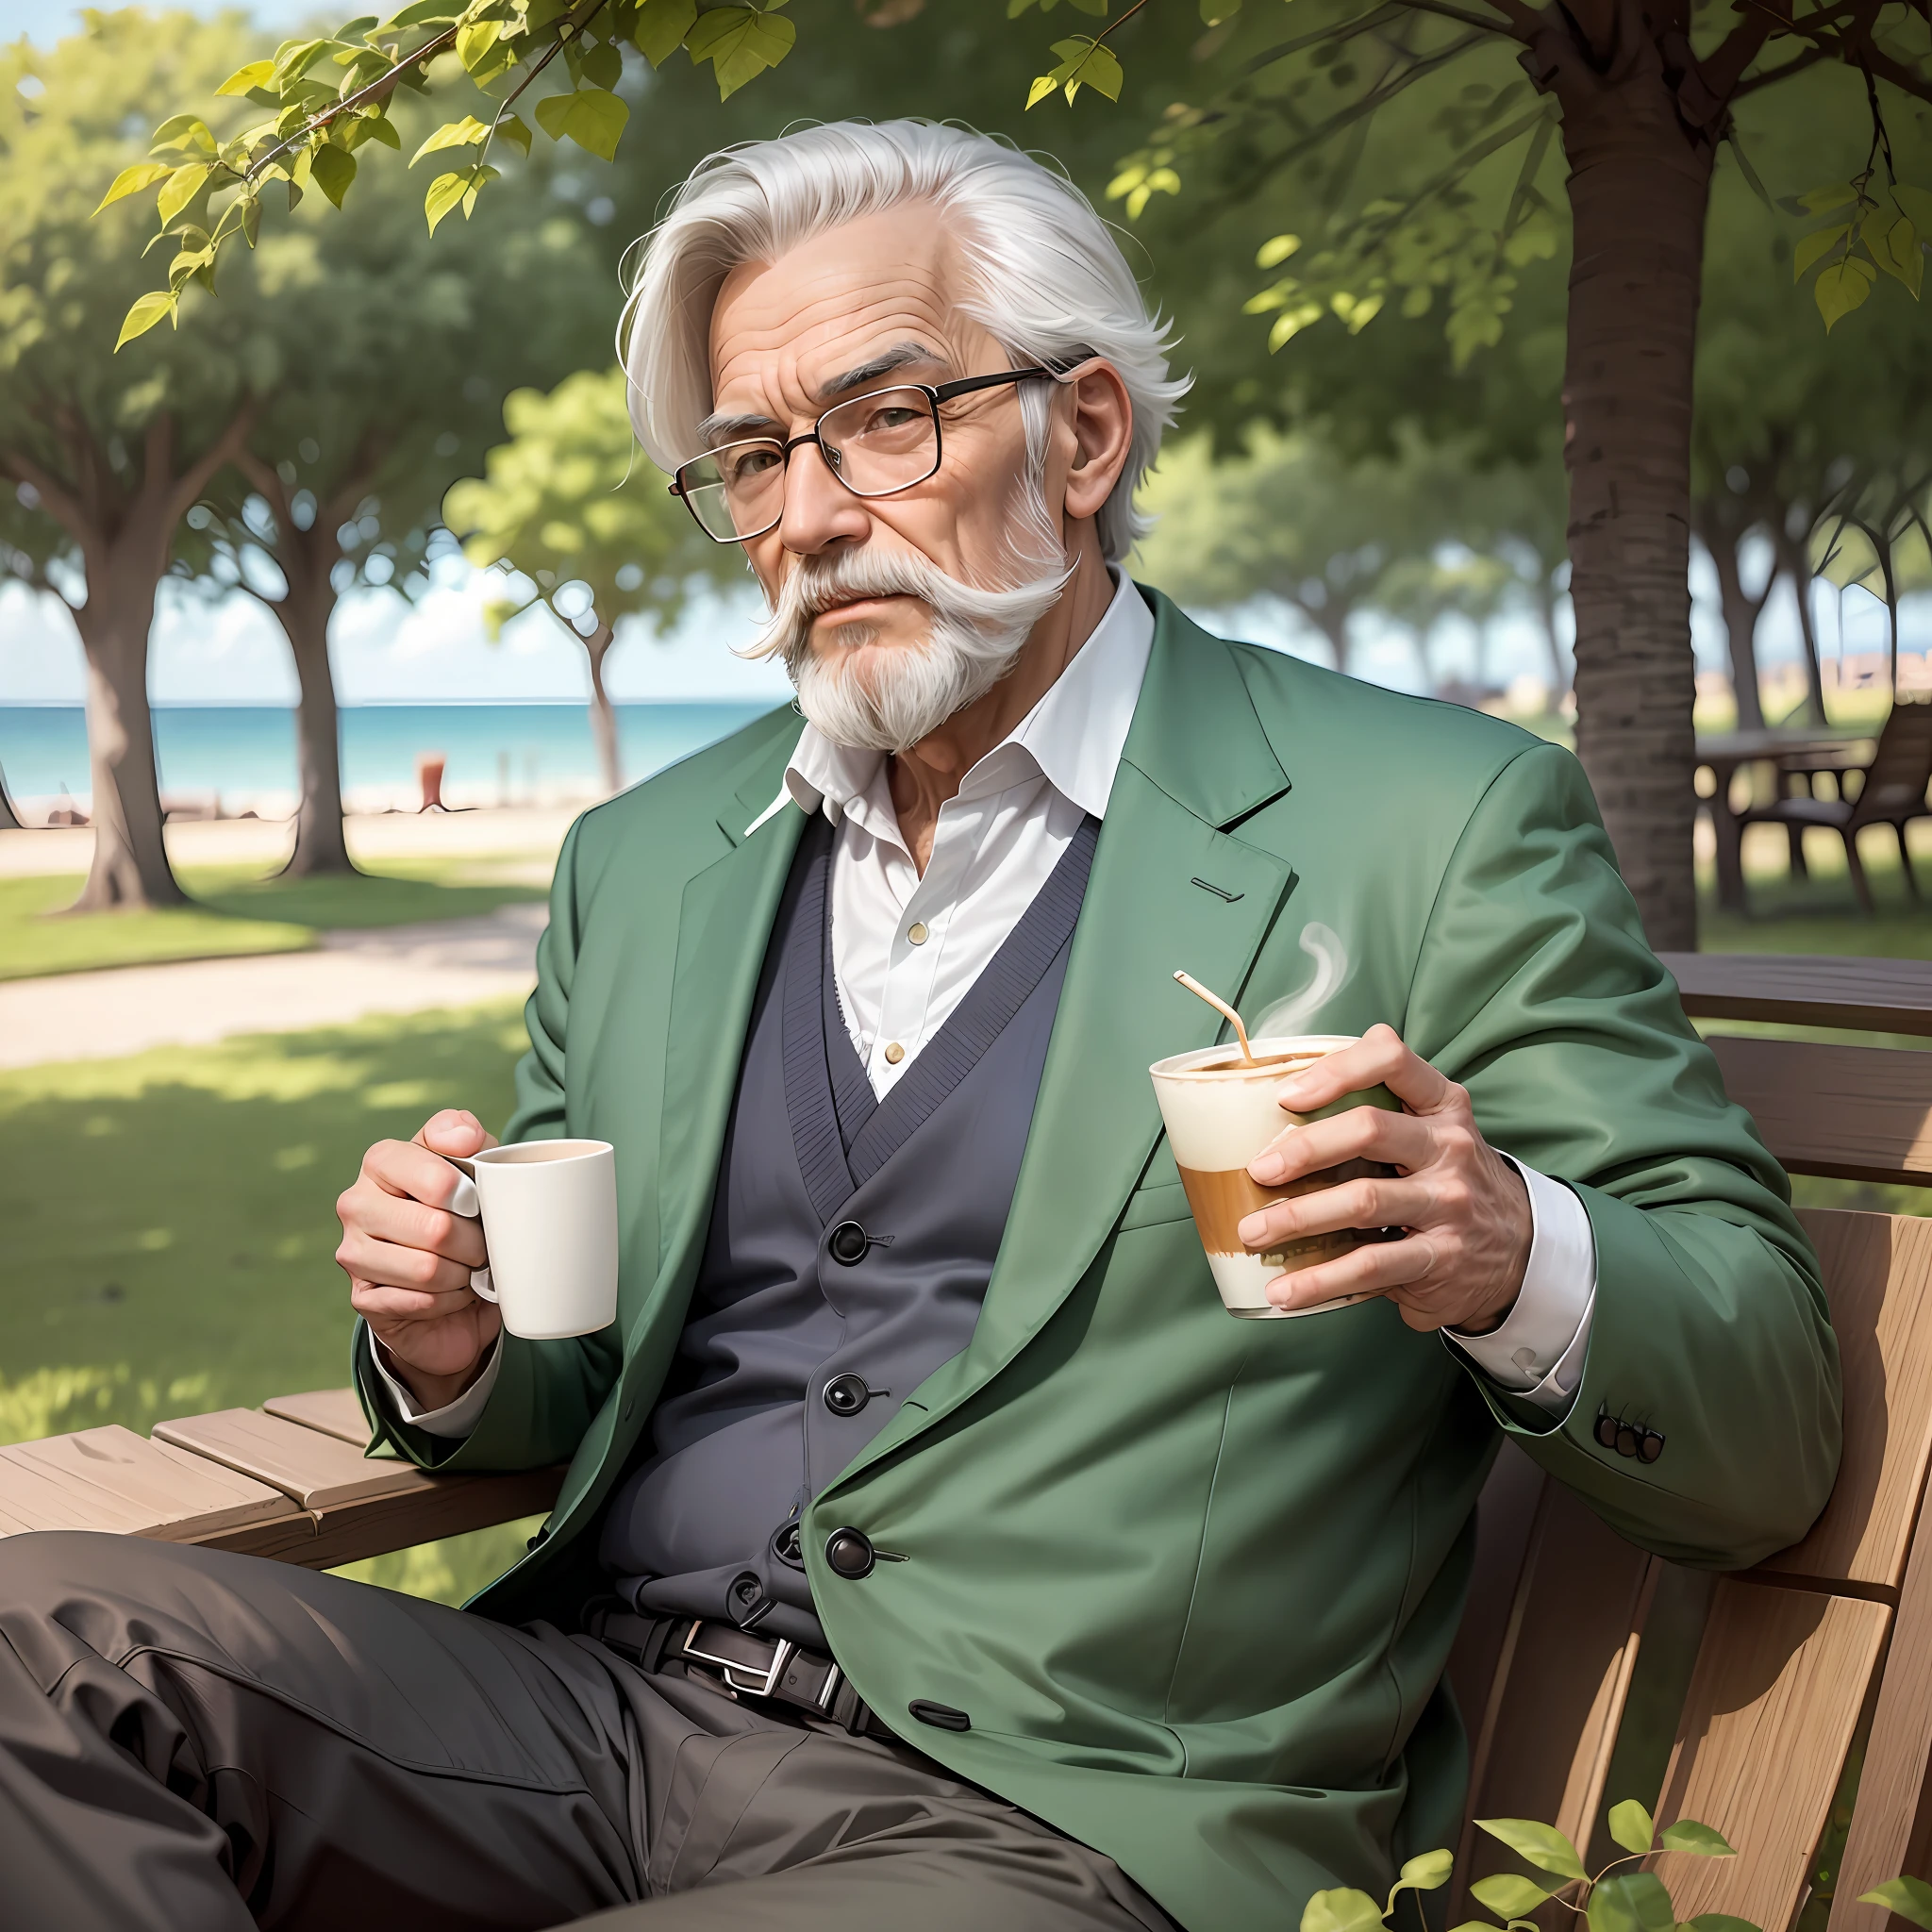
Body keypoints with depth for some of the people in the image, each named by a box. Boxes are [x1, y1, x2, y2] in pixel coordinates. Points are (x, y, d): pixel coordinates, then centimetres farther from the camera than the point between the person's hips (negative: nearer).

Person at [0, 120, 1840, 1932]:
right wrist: (459, 1357, -3)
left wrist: (1515, 1261, -25)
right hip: (601, 1706, 5)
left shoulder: (1429, 824, -3)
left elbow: (1764, 1462, -3)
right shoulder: (645, 862, 13)